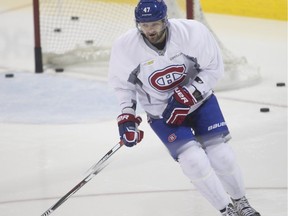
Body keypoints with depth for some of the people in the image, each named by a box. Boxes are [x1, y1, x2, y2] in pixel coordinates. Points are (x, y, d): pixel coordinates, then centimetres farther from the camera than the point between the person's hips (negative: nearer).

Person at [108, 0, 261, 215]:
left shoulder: (192, 32, -26)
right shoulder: (125, 47, -20)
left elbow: (214, 67, -15)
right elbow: (123, 83, -2)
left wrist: (187, 96, -23)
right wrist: (127, 116, -10)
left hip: (199, 99, 0)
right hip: (161, 112, 0)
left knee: (220, 154, -4)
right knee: (195, 161, -15)